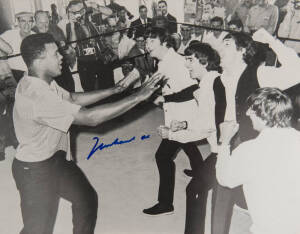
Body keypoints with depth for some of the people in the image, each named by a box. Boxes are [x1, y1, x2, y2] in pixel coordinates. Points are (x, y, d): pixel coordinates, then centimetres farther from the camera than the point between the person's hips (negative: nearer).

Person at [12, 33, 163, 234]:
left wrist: (116, 89, 2)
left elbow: (73, 98, 7)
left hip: (56, 158, 9)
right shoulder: (36, 96, -34)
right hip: (36, 170, -9)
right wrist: (138, 97, -31)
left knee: (87, 198, 21)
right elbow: (90, 117, -36)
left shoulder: (42, 82, -4)